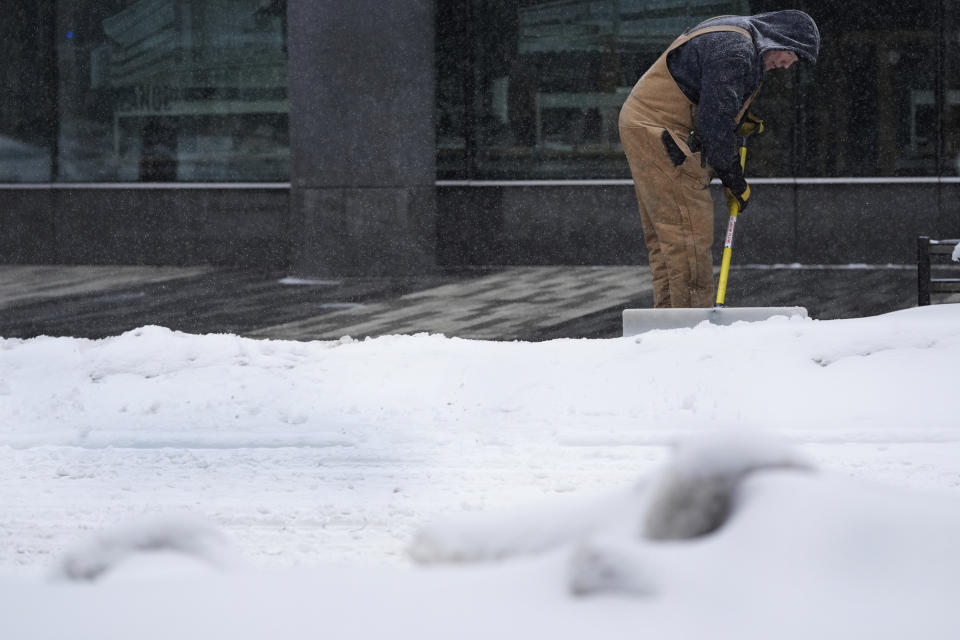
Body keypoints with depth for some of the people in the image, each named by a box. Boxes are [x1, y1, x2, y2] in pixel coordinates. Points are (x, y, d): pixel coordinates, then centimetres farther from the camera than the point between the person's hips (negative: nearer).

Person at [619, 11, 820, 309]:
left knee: (663, 236, 11)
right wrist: (735, 181, -11)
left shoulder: (733, 34, 17)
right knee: (689, 231, -11)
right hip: (659, 131, -11)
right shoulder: (735, 50, -18)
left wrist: (738, 119, 12)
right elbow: (714, 122, -20)